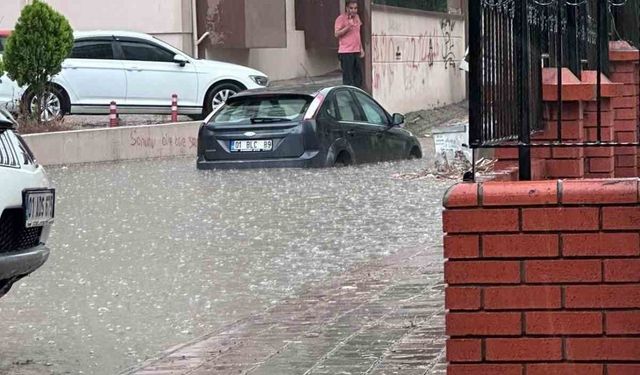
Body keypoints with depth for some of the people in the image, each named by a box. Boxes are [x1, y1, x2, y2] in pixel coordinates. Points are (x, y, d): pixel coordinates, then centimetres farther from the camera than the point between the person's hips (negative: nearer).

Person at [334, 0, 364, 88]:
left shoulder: (357, 17, 14)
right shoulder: (341, 18, -8)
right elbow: (337, 34, -15)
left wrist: (361, 48, 20)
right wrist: (348, 26, -24)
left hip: (356, 51, 7)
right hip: (346, 52, -7)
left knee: (358, 77, 8)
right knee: (348, 78, -6)